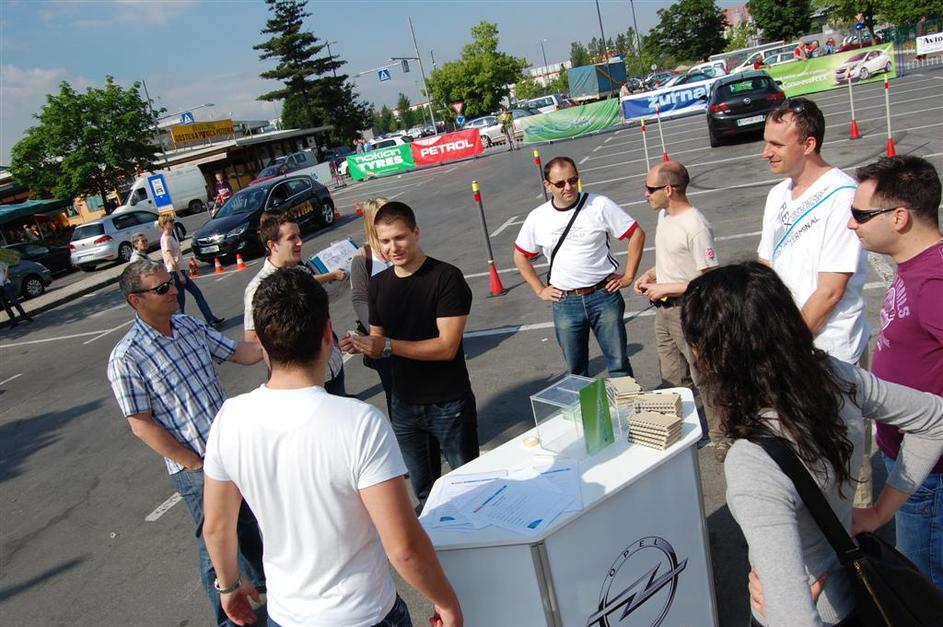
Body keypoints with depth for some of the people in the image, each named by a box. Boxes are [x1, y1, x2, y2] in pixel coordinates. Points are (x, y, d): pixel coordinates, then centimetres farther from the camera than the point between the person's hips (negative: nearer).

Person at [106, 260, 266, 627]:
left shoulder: (189, 325, 0)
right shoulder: (126, 358, -18)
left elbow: (242, 353, 5)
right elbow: (141, 425, -16)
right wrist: (197, 464, -15)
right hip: (196, 469, -6)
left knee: (248, 521, 26)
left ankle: (260, 578, 52)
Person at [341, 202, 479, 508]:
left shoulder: (446, 277, -16)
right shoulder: (378, 284, 4)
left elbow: (447, 346, -22)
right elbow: (378, 341, 10)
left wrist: (387, 345, -25)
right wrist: (361, 345, -13)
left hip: (449, 403, -5)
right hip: (404, 403, 5)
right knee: (423, 489, 20)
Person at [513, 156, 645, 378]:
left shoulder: (599, 205, -6)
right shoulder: (537, 218, 0)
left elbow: (636, 234, -1)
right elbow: (520, 256, 13)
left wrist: (628, 276, -2)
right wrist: (540, 290, 7)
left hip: (604, 295, -2)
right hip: (565, 303, 2)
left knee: (619, 364, 6)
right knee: (576, 370, 12)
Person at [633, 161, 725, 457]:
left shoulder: (695, 227, -23)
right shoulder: (664, 215, 7)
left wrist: (665, 288, -20)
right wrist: (650, 274, 3)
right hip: (663, 310, 9)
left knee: (705, 380, 4)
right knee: (673, 379, 20)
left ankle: (722, 440, 19)